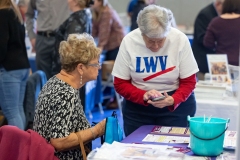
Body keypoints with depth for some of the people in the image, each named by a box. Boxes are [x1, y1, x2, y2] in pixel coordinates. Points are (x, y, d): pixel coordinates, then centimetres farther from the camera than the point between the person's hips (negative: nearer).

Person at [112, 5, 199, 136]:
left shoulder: (180, 40, -16)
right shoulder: (128, 41, -14)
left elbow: (188, 82, -9)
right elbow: (120, 84, -8)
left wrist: (173, 100, -28)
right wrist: (143, 96, -26)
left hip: (177, 105, -1)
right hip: (137, 107, 1)